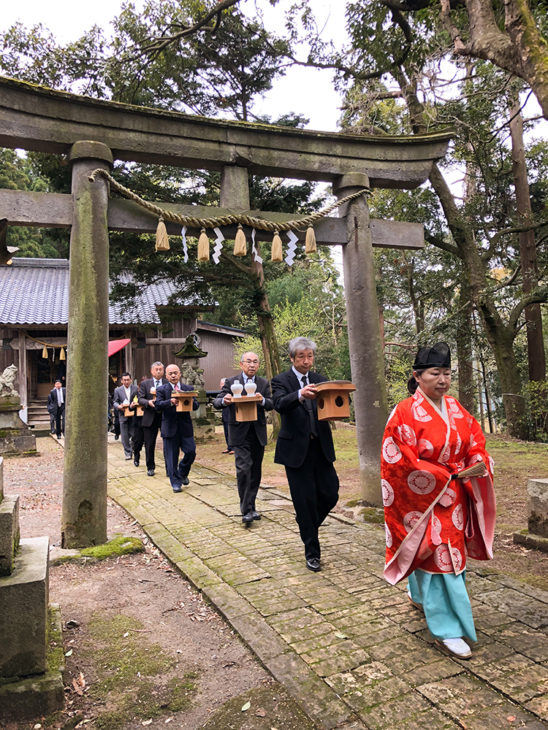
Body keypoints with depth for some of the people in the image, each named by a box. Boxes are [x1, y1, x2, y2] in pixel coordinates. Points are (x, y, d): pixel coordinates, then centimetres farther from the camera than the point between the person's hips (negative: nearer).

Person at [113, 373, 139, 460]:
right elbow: (115, 402, 7)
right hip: (123, 415, 1)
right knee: (124, 436, 2)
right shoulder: (117, 390, 6)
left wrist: (135, 404, -17)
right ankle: (127, 453, 12)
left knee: (134, 434, 3)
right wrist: (118, 406, -14)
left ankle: (134, 451, 24)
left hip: (133, 415, -1)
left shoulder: (136, 388, 2)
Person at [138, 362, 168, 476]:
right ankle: (150, 467, 22)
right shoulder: (145, 384, 7)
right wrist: (148, 402, -19)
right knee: (149, 445, 8)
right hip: (150, 418, 1)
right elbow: (140, 399, 1)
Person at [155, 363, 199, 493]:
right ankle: (175, 483, 14)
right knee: (171, 457, 2)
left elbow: (196, 405, 2)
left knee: (191, 452, -2)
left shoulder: (189, 389, 10)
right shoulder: (161, 390, 3)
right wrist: (170, 402, -29)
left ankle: (182, 473, 26)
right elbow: (158, 405, -12)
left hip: (185, 427, 2)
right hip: (169, 427, -2)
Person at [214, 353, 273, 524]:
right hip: (240, 433, -4)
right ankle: (246, 510, -5)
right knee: (244, 469, -13)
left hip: (258, 433, 4)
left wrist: (262, 401, -24)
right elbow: (216, 402, -7)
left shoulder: (264, 383, 8)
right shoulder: (230, 382, 0)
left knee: (256, 471, 10)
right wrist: (224, 401, -30)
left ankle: (251, 506, 24)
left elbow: (271, 405, -1)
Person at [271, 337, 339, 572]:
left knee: (330, 494, 5)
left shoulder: (320, 380, 10)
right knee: (305, 500, 2)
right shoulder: (281, 380, -4)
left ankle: (307, 524, 36)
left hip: (321, 447, 4)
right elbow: (279, 404, -24)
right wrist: (300, 395, -44)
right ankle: (312, 553, 18)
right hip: (296, 449, -4)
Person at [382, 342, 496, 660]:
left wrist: (479, 464, -13)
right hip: (423, 499, -7)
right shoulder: (405, 413, -17)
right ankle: (446, 630, 11)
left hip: (455, 496, 7)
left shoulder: (456, 410, 4)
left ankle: (420, 594, 46)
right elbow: (399, 461, -19)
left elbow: (476, 443, 10)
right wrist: (442, 476, -16)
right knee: (436, 557, -2)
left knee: (449, 550, 20)